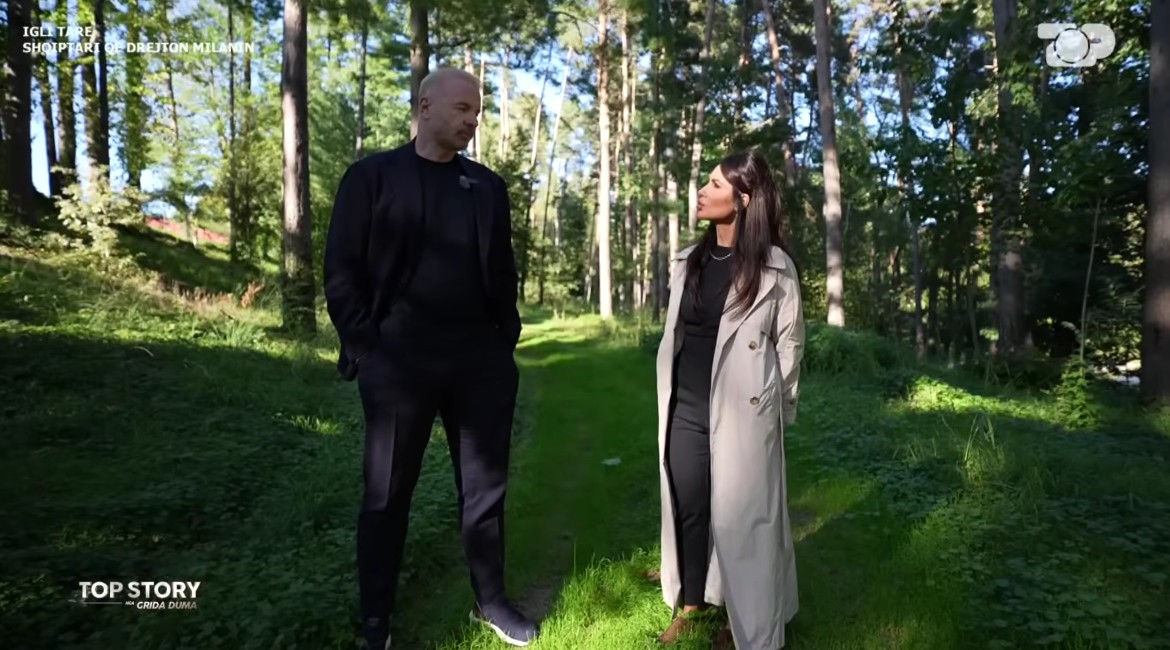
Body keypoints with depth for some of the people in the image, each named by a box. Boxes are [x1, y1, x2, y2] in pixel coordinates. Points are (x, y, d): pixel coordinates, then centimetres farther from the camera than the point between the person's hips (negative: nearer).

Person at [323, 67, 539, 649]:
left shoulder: (488, 186, 13)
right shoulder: (372, 176, 2)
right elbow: (341, 269, -1)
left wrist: (506, 341, 6)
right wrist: (365, 348, -8)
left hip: (480, 361, 4)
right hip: (398, 362, -3)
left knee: (485, 486, 11)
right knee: (386, 493, 8)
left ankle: (490, 601, 29)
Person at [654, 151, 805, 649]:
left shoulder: (775, 267, -6)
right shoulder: (688, 261, 9)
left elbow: (789, 343, -2)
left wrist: (780, 412, 1)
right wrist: (670, 400, 12)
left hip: (743, 412, -5)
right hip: (685, 411, 5)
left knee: (741, 515, 6)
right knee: (687, 509, 13)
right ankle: (689, 605, 32)